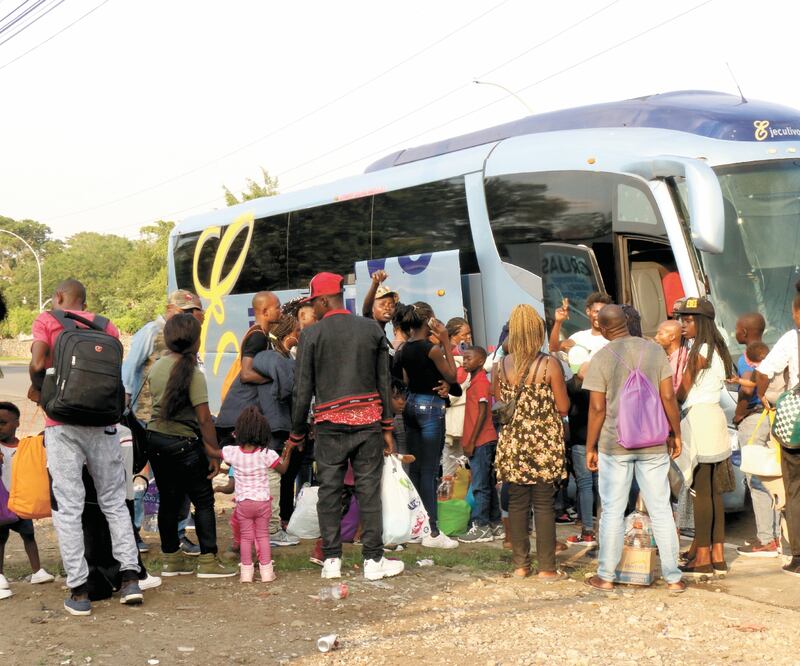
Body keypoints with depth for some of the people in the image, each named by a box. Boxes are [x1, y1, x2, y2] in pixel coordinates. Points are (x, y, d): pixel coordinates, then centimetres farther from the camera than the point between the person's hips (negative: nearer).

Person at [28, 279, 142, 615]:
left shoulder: (46, 320, 4)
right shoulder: (106, 325, 13)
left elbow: (38, 364, -10)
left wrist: (37, 389, 8)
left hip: (63, 424, -3)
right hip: (102, 423, 3)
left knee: (68, 506, 2)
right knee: (114, 500, 13)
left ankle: (78, 590, 1)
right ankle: (130, 578, 5)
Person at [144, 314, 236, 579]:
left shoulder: (156, 367, 3)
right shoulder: (193, 373, -16)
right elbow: (204, 419, -17)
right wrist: (214, 452, -10)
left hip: (155, 438, 7)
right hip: (183, 443, -7)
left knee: (168, 500, 15)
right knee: (203, 501, 3)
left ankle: (171, 559, 21)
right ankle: (208, 561, 3)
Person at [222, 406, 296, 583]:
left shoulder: (231, 452, -12)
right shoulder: (267, 454, -14)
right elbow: (282, 469, 1)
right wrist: (288, 451, 9)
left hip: (243, 502, 0)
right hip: (263, 501, 0)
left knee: (246, 537, 10)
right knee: (263, 535, 11)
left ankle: (246, 571, 10)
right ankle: (266, 570, 11)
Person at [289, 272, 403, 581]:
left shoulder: (311, 335, -3)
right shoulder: (372, 329, 6)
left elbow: (302, 389, -2)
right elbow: (384, 381, 8)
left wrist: (297, 433, 7)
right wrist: (388, 427, 13)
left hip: (330, 422, -2)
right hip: (368, 419, 2)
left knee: (329, 491, 6)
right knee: (369, 489, 4)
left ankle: (331, 559, 8)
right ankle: (373, 560, 6)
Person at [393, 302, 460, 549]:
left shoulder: (404, 349, 5)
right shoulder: (432, 348, -16)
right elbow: (452, 376, -7)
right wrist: (446, 341, -7)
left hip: (411, 405, 7)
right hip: (431, 406, -7)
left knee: (415, 468, 14)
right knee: (429, 471, -5)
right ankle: (432, 532, -2)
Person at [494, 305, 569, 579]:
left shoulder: (500, 366, 0)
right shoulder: (550, 364, -9)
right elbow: (563, 407, -6)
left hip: (512, 441, 3)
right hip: (544, 442, -3)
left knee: (517, 502, 9)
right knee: (544, 503, 2)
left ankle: (520, 564, 14)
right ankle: (546, 567, 5)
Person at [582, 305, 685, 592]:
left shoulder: (601, 359, -7)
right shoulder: (654, 350, -1)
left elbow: (597, 408, -8)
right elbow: (668, 397, -3)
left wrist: (590, 447, 1)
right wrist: (676, 434, 8)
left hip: (614, 444, -2)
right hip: (653, 443, 2)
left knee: (613, 511, 7)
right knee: (661, 509, 7)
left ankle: (606, 576, 14)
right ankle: (673, 577, 10)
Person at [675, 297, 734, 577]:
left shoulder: (699, 351, -11)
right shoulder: (717, 349, 16)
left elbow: (682, 393, -9)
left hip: (700, 420, -9)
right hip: (715, 417, 9)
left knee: (702, 491, -6)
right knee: (713, 492, 10)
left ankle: (702, 558, -3)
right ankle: (718, 555, 13)